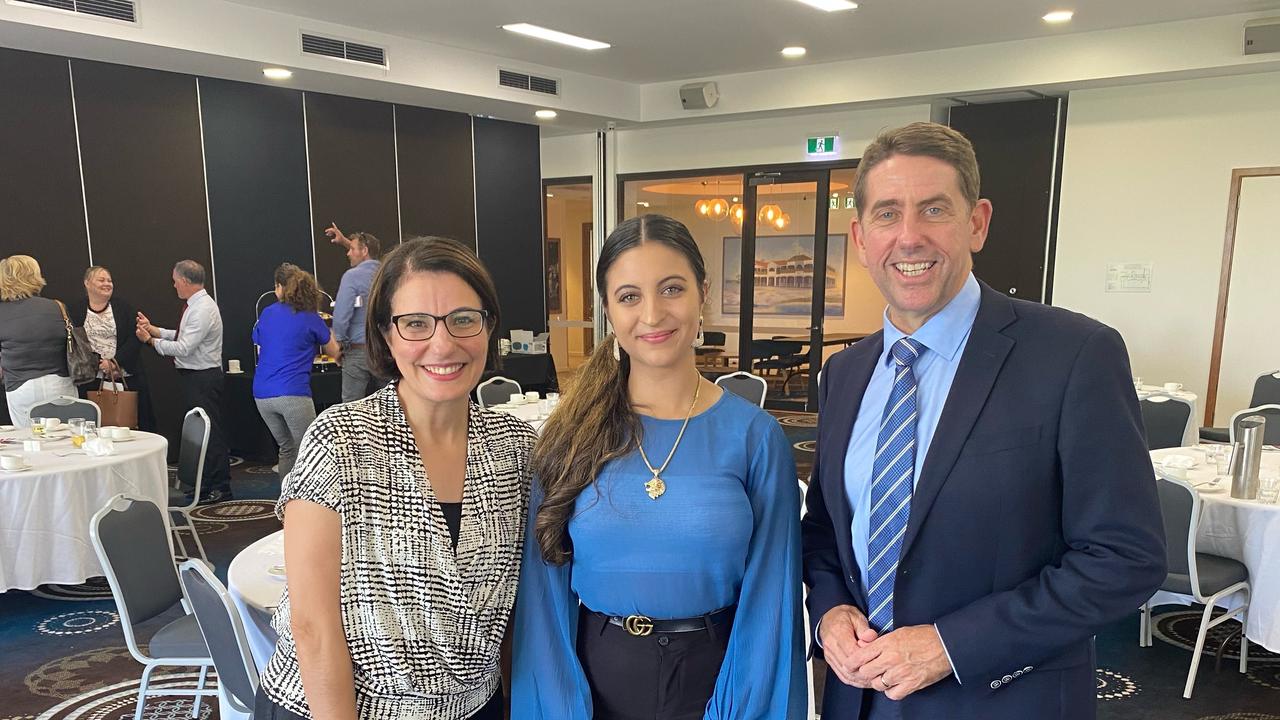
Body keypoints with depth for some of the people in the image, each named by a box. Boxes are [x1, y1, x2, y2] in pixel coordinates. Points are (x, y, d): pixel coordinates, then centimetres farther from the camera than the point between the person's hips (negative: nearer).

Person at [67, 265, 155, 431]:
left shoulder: (123, 307, 9)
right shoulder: (74, 310, 7)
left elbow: (135, 338, 1)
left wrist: (116, 362, -11)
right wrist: (99, 362, -12)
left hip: (125, 377, 1)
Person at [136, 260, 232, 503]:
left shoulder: (203, 310, -20)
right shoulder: (195, 306, 13)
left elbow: (183, 348, -22)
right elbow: (181, 336, 18)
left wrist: (151, 340, -12)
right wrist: (153, 329, 16)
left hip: (202, 378, -11)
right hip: (193, 376, 11)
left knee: (210, 431, -6)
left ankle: (219, 488, 0)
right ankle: (205, 483, 27)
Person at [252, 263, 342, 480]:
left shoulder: (267, 314, 11)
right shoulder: (311, 319, 1)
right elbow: (335, 352, 14)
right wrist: (329, 332, 33)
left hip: (262, 395, 5)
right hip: (293, 394, -5)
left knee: (287, 448, 19)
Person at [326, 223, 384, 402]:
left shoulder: (352, 276, -11)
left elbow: (341, 316, -14)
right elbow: (369, 259, 32)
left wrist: (340, 343, 1)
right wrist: (344, 241, 37)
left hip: (359, 350, -6)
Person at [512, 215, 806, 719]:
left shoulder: (754, 436, -9)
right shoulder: (570, 436, -7)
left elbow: (769, 598, -7)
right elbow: (545, 591, -4)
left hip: (713, 679, 0)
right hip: (595, 678, 1)